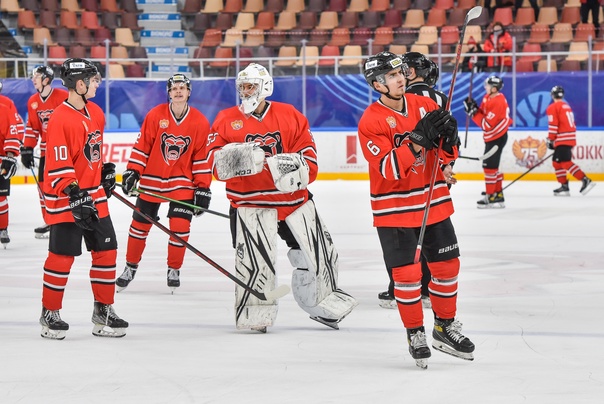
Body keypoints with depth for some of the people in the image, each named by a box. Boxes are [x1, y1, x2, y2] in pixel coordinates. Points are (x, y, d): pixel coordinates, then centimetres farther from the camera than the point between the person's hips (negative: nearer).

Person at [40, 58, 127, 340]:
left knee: (106, 251, 8)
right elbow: (58, 165, -21)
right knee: (62, 255, -3)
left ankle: (103, 310, 19)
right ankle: (50, 313, 10)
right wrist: (74, 194, -26)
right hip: (65, 199, -8)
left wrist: (105, 169, 22)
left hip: (95, 196, 8)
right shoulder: (60, 119, -19)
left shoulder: (95, 113, 8)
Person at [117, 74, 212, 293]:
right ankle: (130, 267, 24)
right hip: (152, 179, 0)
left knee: (180, 226, -9)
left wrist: (203, 188, -3)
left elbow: (202, 157, -1)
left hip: (182, 181, 0)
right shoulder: (155, 115, -7)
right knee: (140, 224, 7)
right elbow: (141, 146, -2)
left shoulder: (200, 122, -5)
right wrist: (132, 171, -8)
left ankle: (174, 270, 10)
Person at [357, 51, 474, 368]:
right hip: (394, 208, -5)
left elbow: (447, 155, 4)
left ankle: (445, 327, 28)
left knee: (447, 265, 10)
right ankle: (415, 335, 13)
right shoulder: (371, 121, -14)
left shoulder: (425, 106, 1)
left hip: (434, 202, 5)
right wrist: (417, 140, -32)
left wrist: (447, 136, -18)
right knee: (407, 273, -4)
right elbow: (389, 169, -23)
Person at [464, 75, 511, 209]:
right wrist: (474, 107, -9)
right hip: (492, 137, 10)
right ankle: (498, 194, 24)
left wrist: (473, 112, -23)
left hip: (497, 138, -10)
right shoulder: (488, 97, 5)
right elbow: (483, 114, 8)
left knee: (489, 166, -7)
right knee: (492, 166, 17)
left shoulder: (497, 102, -25)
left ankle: (491, 196, -1)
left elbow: (487, 125, -25)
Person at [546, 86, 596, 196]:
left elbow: (553, 125, -13)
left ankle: (585, 180, -25)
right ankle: (564, 187, 11)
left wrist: (551, 140, -7)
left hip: (562, 140, -9)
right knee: (557, 162, 14)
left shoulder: (553, 107, -6)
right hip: (571, 138, 9)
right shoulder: (567, 106, 20)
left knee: (566, 163, -15)